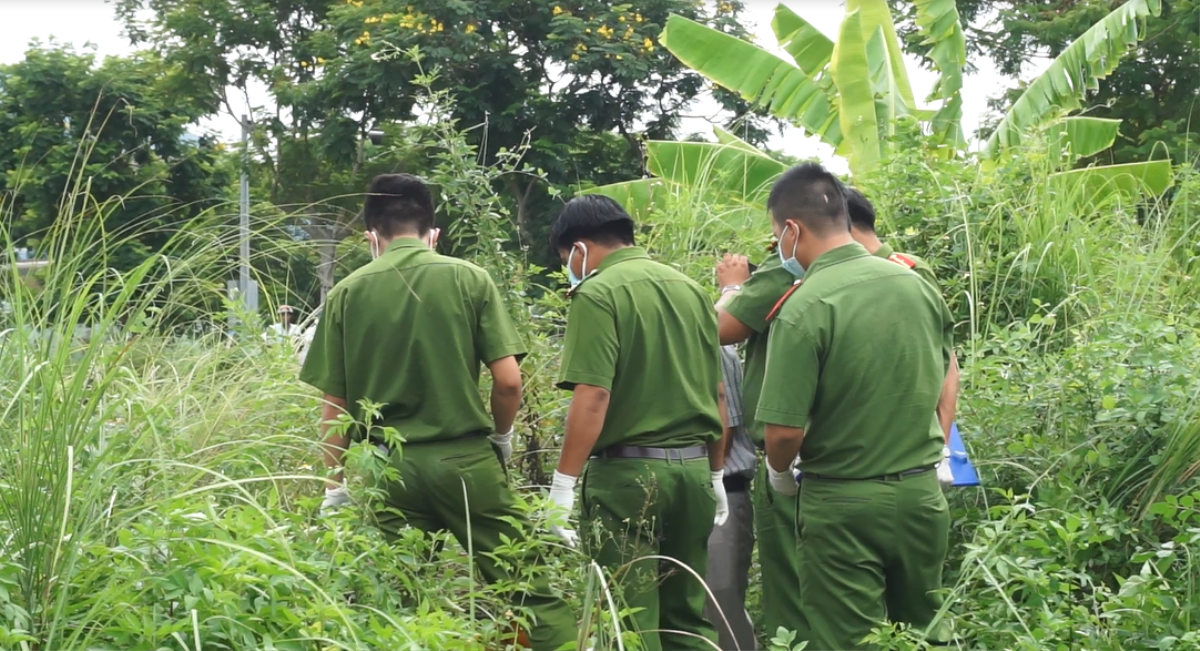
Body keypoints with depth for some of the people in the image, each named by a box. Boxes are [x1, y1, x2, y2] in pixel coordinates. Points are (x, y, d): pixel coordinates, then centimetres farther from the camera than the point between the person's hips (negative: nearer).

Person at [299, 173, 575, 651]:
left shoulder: (347, 293, 1)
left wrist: (335, 488, 11)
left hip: (389, 467, 2)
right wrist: (502, 435, 14)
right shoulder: (469, 279, -1)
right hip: (466, 459, -1)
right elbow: (508, 379, -6)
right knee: (527, 588, 3)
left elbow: (334, 402, 2)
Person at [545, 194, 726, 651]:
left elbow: (593, 396, -19)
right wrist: (717, 475, 23)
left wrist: (564, 485, -16)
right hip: (693, 468, 7)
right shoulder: (691, 289, 11)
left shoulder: (598, 293, -9)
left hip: (628, 471, -7)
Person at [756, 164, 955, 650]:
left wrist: (779, 472, 1)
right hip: (922, 492, 6)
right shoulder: (918, 285, 0)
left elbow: (784, 432, -20)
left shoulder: (804, 308, -19)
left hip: (845, 504, -6)